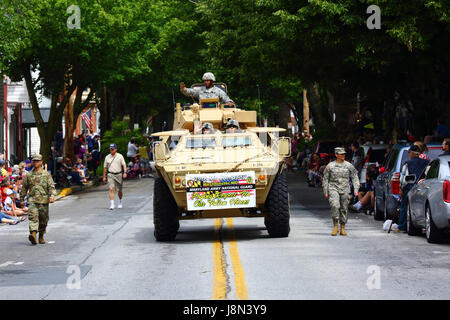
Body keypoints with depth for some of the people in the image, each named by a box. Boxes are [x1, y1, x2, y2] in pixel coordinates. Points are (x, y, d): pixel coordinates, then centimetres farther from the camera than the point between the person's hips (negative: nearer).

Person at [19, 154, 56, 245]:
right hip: (32, 200, 0)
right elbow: (24, 188, 18)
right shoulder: (28, 175, 11)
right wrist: (22, 199, 17)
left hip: (44, 200, 0)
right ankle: (33, 234, -34)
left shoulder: (46, 174, 5)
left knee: (43, 220, 6)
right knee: (33, 216, -20)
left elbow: (51, 186, -1)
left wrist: (52, 195, -18)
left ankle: (41, 236, 23)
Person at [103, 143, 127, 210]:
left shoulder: (120, 156, 2)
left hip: (119, 174, -1)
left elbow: (124, 165, -4)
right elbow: (105, 167, 14)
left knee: (119, 190, 9)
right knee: (111, 189, -14)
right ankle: (112, 204, -17)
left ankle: (120, 202, 32)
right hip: (110, 175, 1)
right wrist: (104, 176, 13)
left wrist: (125, 172, -19)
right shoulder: (107, 157, 8)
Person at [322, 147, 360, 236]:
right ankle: (335, 226, -14)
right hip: (333, 188, -2)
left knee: (344, 209, 4)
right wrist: (325, 192, 5)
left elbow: (355, 178, 9)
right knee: (335, 206, -21)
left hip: (345, 189, 2)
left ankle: (343, 228, 15)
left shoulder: (349, 166, 6)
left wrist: (356, 189, -2)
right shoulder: (330, 166, 4)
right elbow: (325, 179, 9)